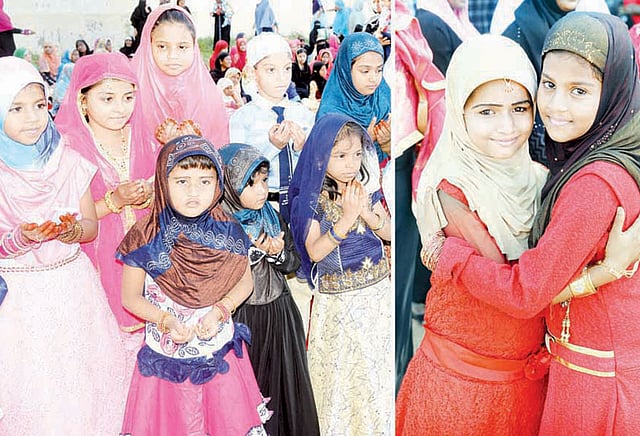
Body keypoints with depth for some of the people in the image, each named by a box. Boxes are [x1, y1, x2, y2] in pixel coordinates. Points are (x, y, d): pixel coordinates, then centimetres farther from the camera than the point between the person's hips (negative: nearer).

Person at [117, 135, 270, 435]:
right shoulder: (145, 238, -13)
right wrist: (166, 320, -19)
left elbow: (244, 282, 3)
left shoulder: (227, 231, -8)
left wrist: (220, 309, -14)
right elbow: (130, 297, -4)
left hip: (220, 353, 2)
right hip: (165, 357, -1)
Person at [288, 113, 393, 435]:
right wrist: (347, 218, -26)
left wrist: (366, 212, -17)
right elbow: (315, 252, -17)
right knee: (342, 375, 8)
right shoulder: (309, 200, -10)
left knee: (379, 369, 11)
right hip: (337, 301, -3)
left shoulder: (367, 188, 1)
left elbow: (390, 233, 2)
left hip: (378, 292, 3)